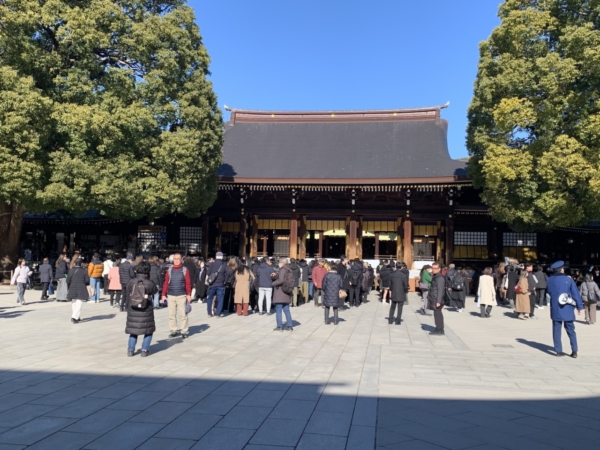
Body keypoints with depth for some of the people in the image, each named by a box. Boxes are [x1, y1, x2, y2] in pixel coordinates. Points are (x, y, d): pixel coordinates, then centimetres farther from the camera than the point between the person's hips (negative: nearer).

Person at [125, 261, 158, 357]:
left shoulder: (131, 282, -9)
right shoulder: (149, 283, -14)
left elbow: (128, 290, 8)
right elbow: (155, 291, 5)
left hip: (133, 311, 2)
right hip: (146, 312, -2)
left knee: (133, 332, 20)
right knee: (148, 331, 15)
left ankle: (130, 349, 11)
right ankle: (144, 350, 6)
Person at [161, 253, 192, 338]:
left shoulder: (185, 270, 1)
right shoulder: (169, 270, 8)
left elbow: (188, 283, -1)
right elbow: (166, 283, 7)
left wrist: (189, 294, -7)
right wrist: (164, 294, 3)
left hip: (181, 295, -3)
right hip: (171, 296, 3)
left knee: (183, 314, -2)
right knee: (171, 314, 6)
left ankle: (184, 331, 6)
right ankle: (174, 331, 16)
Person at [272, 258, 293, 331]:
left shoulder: (282, 270, -13)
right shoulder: (289, 270, 11)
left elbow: (281, 280, -24)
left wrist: (274, 283, -6)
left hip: (280, 292, -8)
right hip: (286, 294, 8)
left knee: (278, 310, 0)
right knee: (286, 310, 13)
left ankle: (279, 326, 1)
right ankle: (289, 326, 14)